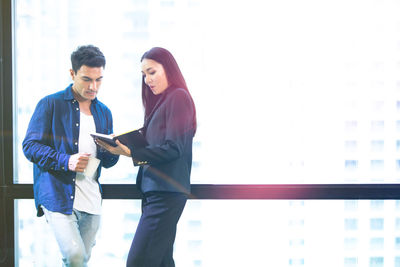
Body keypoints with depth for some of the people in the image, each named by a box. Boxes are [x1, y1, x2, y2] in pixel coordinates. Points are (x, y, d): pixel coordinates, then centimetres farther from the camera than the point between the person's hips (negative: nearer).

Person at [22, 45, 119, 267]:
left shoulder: (104, 112, 17)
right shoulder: (50, 104, 1)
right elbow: (30, 146, -5)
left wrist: (113, 150, -5)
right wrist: (65, 161, -19)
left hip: (91, 201, 6)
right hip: (57, 196, -6)